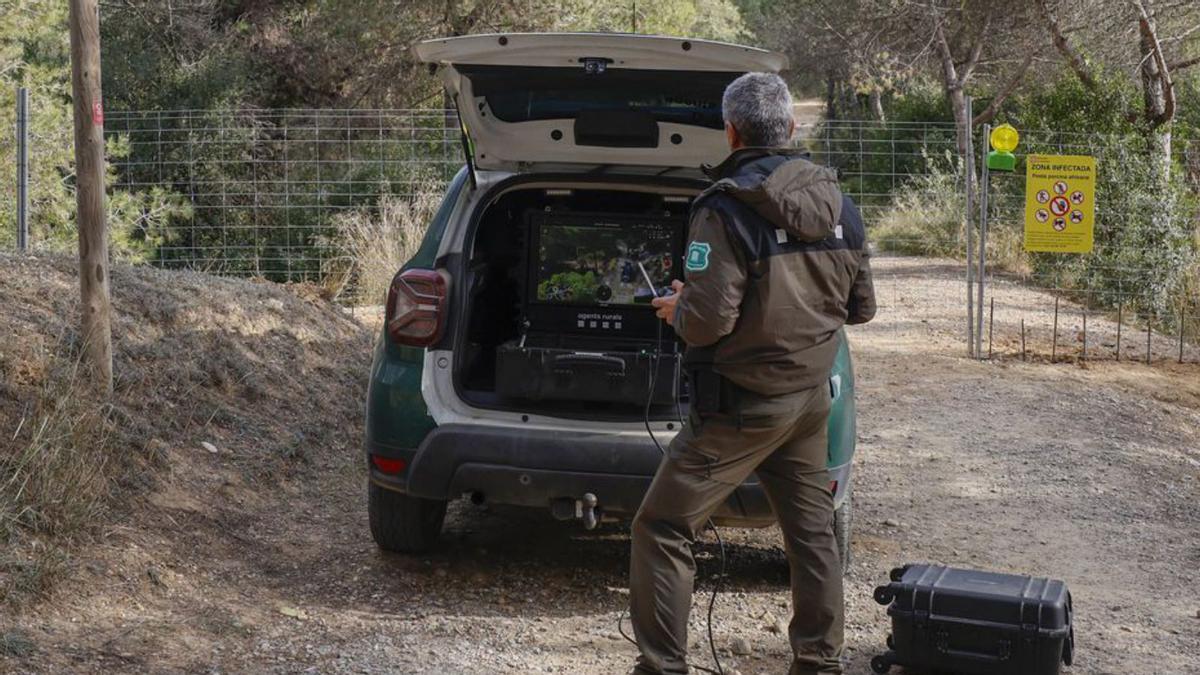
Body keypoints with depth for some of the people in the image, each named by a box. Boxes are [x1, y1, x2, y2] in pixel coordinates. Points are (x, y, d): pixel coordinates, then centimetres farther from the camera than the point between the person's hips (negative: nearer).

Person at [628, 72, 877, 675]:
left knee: (662, 529, 1)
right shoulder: (839, 207, 3)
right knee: (812, 532, 17)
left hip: (743, 406, -7)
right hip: (812, 398, 7)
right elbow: (861, 306, 11)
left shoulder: (725, 210, -20)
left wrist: (676, 308, -3)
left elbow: (707, 321, -24)